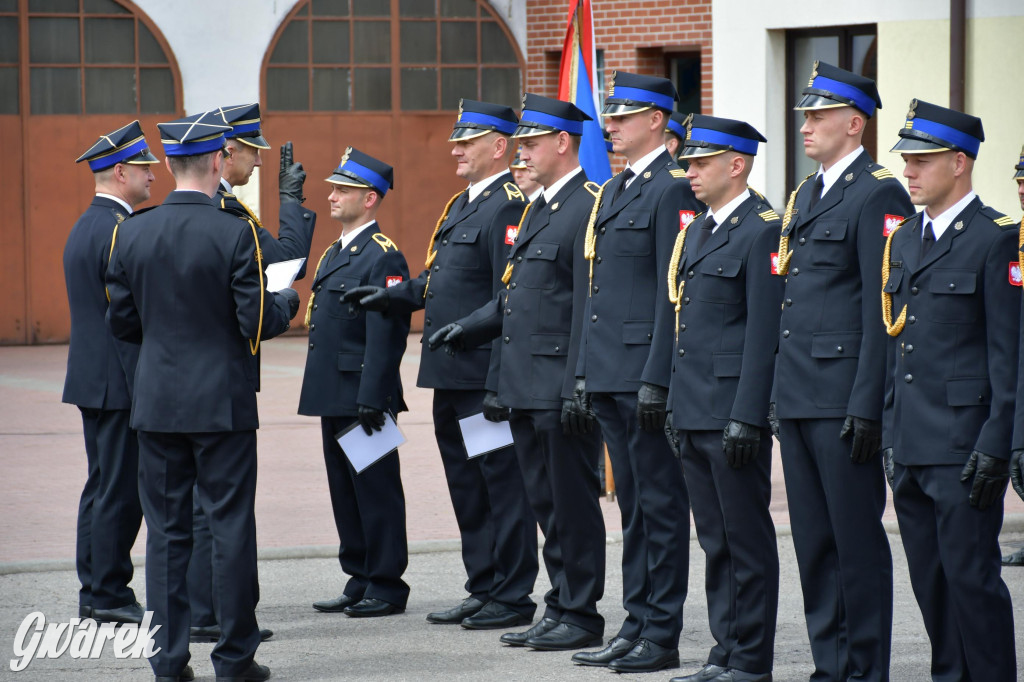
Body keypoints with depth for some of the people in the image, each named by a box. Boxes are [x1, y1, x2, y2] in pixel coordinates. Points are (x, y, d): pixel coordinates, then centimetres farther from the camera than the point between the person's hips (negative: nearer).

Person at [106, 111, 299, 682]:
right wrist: (289, 303, 9)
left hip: (157, 403, 4)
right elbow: (257, 324, -12)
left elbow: (121, 322, 6)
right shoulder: (235, 234, -13)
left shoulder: (132, 234, 0)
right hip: (222, 402, -4)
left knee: (167, 531, 8)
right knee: (231, 527, 4)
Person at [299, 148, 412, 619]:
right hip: (334, 395, 9)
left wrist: (371, 399, -21)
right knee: (344, 489, 12)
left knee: (376, 488, -3)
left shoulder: (383, 257, -12)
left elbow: (386, 335, -17)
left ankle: (387, 587, 3)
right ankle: (360, 581, 19)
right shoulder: (333, 254, 16)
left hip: (363, 395, -9)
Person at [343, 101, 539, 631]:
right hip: (450, 378, 10)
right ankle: (483, 590, 23)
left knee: (502, 483, -2)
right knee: (467, 487, 15)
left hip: (484, 379, -10)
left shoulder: (508, 207, -14)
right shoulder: (462, 205, 17)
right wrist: (389, 297, 13)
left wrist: (500, 383, -23)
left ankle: (513, 597, 4)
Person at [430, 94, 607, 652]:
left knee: (572, 501, -2)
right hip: (525, 387, 10)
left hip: (562, 385, -10)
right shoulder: (537, 209, 18)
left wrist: (578, 386, -21)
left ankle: (581, 616, 4)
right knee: (545, 501, 13)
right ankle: (559, 608, 19)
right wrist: (469, 327, 13)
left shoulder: (590, 208, -13)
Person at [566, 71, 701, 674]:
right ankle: (637, 625, 18)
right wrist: (584, 376, 17)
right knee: (633, 504, 13)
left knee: (661, 505, -3)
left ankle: (662, 636, 0)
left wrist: (657, 379, -20)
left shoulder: (674, 189, -11)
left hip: (647, 375, -9)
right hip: (610, 376, 9)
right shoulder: (613, 191, 18)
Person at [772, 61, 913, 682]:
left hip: (844, 398, -9)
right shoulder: (806, 195, 18)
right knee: (814, 540, 11)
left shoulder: (880, 195, -10)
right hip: (798, 395, 9)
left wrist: (866, 406, -18)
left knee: (857, 539, -3)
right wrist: (778, 390, 16)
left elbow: (881, 312, -14)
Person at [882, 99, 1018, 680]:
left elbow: (1008, 353, -11)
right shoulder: (903, 240, 16)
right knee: (929, 579, 10)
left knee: (971, 575, -6)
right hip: (911, 446, 7)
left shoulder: (997, 239, -7)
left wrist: (995, 446, -16)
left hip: (964, 446, -7)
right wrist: (890, 435, 15)